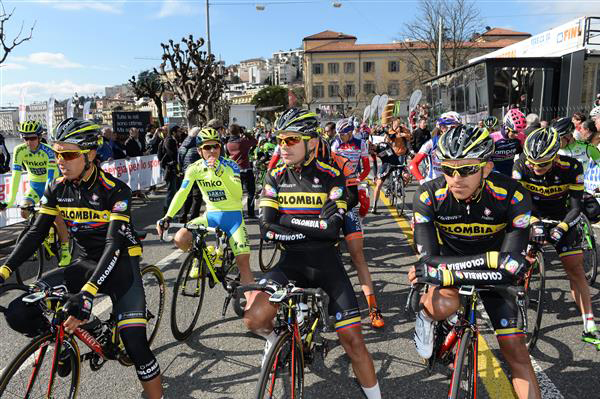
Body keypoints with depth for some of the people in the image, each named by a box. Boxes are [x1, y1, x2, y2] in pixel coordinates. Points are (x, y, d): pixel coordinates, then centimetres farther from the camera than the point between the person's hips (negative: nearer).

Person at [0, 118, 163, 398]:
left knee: (135, 344, -17)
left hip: (120, 263, -5)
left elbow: (114, 244, -28)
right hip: (87, 263, 5)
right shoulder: (57, 189, -3)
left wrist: (88, 293, -40)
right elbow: (36, 233, -2)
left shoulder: (115, 190, -20)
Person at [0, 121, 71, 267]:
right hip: (35, 185, 4)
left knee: (57, 218, -14)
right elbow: (16, 176, -22)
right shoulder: (19, 151, -18)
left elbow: (52, 176, -34)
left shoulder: (47, 151, -28)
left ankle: (65, 251, 0)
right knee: (24, 212, -11)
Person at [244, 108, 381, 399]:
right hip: (291, 261, 2)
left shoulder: (331, 177, -6)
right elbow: (267, 229, -8)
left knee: (352, 339, -3)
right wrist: (311, 230, -17)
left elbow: (332, 228, -18)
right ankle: (273, 337, 16)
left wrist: (288, 221, -14)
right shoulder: (275, 178, 2)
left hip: (326, 262, -1)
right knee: (253, 317, -21)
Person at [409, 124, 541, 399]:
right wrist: (490, 258, -39)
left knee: (514, 348, -4)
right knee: (443, 305, -33)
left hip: (492, 273, 1)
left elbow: (511, 268, -34)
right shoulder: (428, 196, -27)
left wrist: (443, 273, -42)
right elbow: (429, 260, -28)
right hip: (448, 259, -1)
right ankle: (426, 315, 3)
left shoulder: (512, 196, -29)